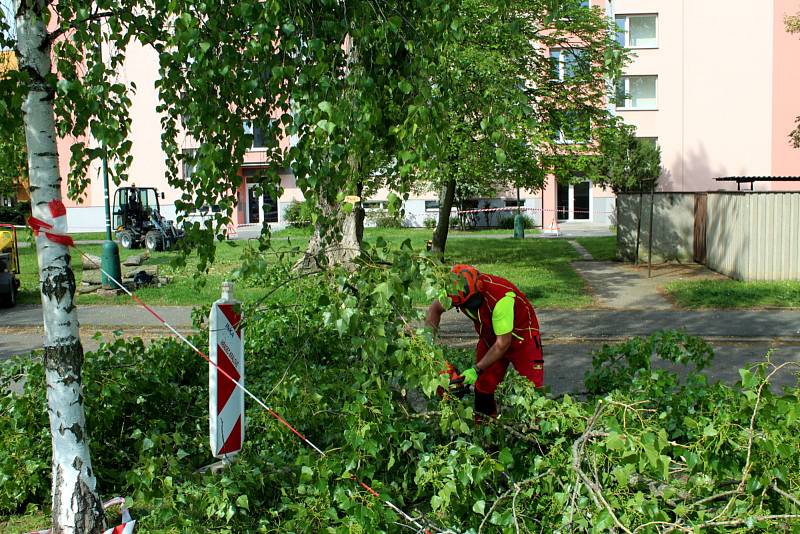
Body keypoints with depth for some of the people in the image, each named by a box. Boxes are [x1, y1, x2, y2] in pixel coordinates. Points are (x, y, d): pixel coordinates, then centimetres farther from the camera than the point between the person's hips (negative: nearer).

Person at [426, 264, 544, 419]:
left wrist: (476, 370, -28)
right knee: (483, 388, 4)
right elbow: (435, 308, -2)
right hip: (490, 338, 5)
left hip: (521, 335, -5)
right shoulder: (461, 291, -22)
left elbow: (503, 343, -31)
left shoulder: (500, 297, -39)